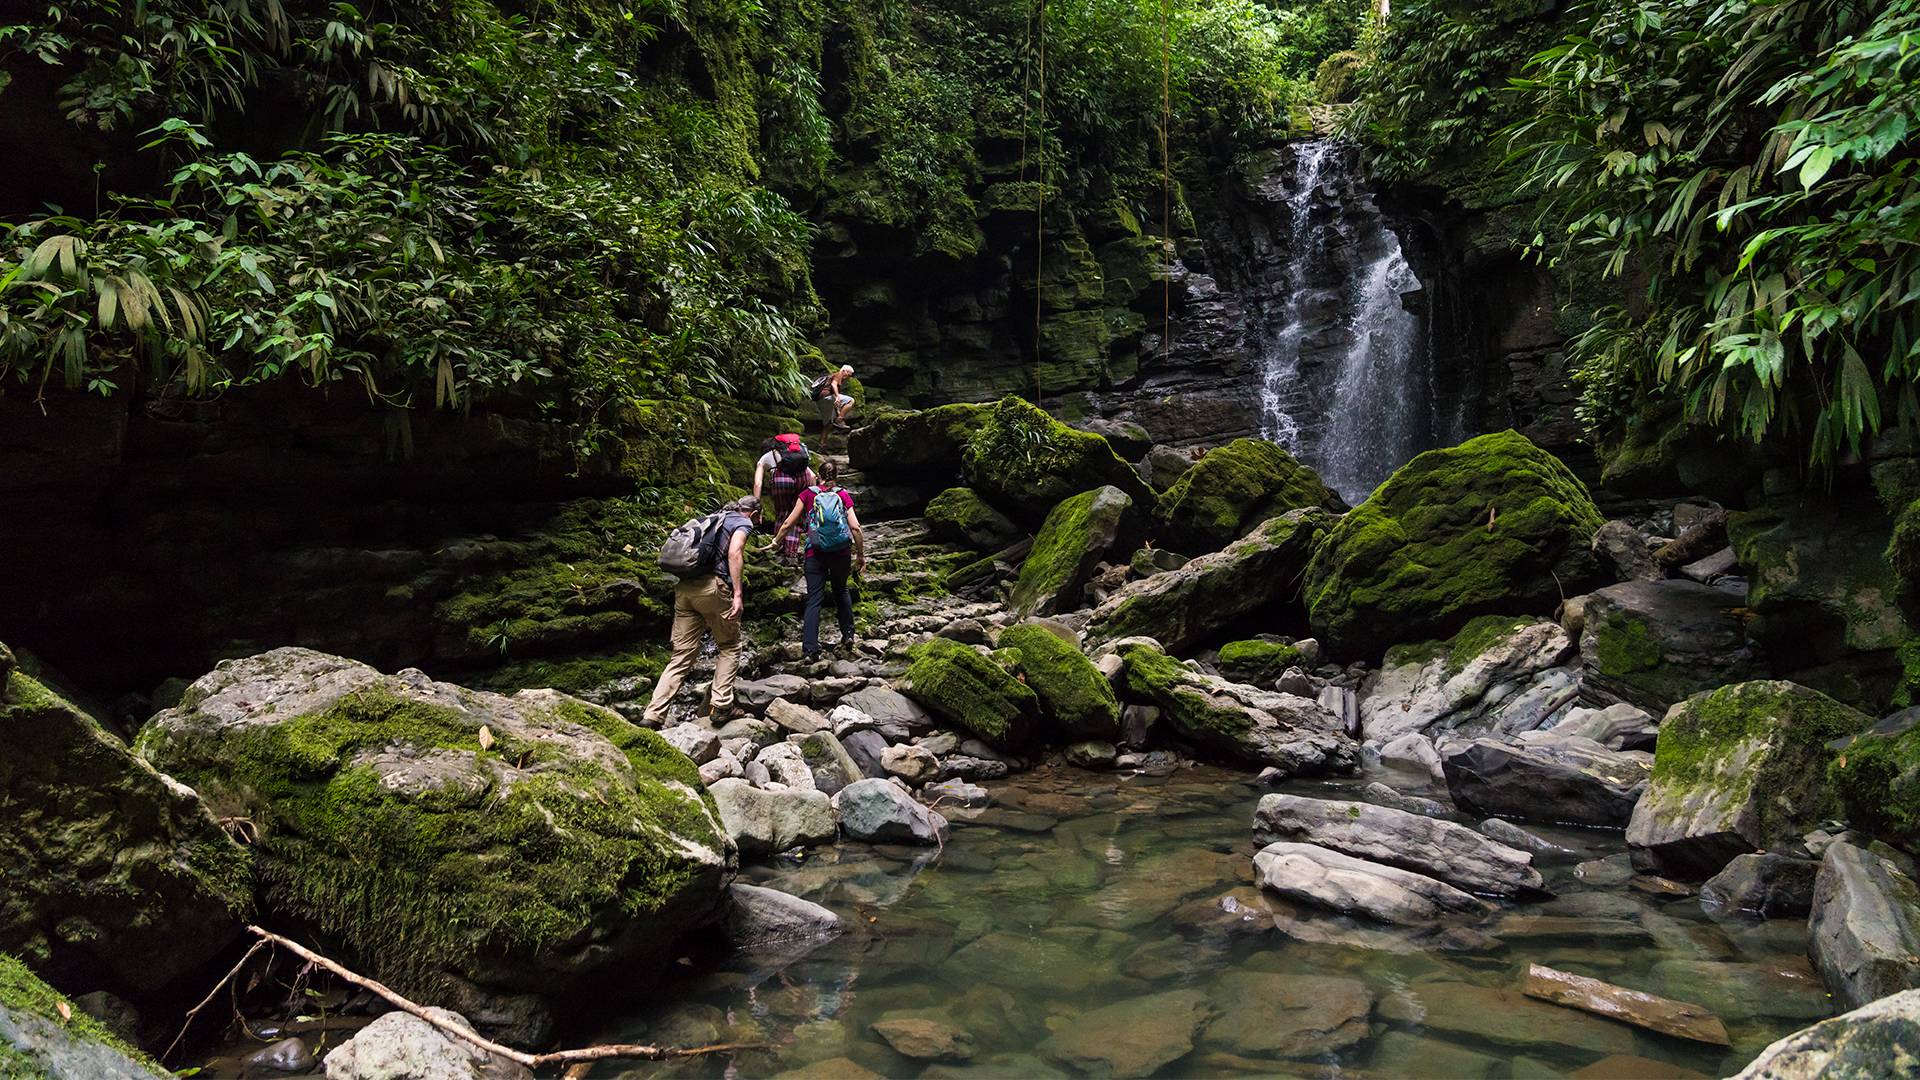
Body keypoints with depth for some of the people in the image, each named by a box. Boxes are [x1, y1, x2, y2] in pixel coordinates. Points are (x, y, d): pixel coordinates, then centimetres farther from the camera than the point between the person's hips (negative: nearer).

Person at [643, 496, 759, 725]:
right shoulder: (743, 522, 8)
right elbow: (734, 553, -12)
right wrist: (737, 594, -15)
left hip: (683, 587, 6)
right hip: (712, 586, -6)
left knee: (682, 655, 5)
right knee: (730, 647, 13)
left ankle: (654, 715, -4)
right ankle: (721, 706, 7)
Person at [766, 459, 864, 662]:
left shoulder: (808, 495, 3)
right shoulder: (843, 496, 2)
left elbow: (788, 524, 3)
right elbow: (855, 527, -6)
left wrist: (775, 542, 18)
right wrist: (860, 554, 3)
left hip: (815, 554, -1)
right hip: (842, 554, 1)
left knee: (814, 600, 0)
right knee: (841, 590, 26)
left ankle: (809, 649, -8)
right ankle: (847, 633, 28)